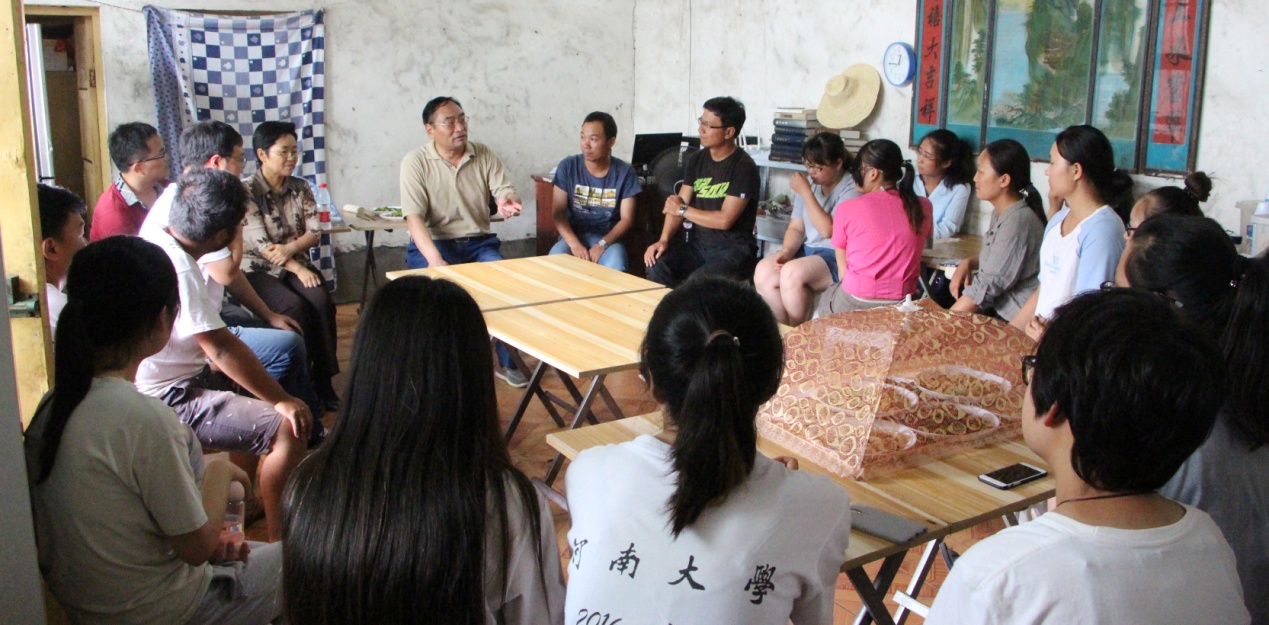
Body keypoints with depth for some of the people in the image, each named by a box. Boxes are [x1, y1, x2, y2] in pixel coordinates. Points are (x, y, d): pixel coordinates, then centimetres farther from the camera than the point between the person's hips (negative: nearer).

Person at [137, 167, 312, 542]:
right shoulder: (176, 268, -26)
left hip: (186, 377, 11)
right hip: (171, 400, -11)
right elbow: (221, 349, -27)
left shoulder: (159, 243, 4)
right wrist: (281, 400, -21)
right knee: (288, 428, -22)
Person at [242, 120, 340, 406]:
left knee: (322, 301, -25)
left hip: (296, 264, 4)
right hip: (258, 270, -4)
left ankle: (323, 380, -20)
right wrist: (298, 269, -19)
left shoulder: (300, 188, 8)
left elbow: (314, 232, 1)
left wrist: (289, 248, -19)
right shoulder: (247, 192, -8)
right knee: (295, 306, -30)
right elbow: (260, 244, -14)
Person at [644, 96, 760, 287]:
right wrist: (664, 240, -13)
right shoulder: (696, 160, 9)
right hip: (696, 243, 6)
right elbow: (676, 205, 4)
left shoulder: (744, 167, -12)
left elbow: (724, 220, -17)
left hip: (733, 249, -6)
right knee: (656, 267, -21)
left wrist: (683, 210, -6)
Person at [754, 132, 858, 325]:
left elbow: (828, 230, -22)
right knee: (763, 271, -18)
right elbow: (796, 227, 12)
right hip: (807, 251, 7)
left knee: (792, 272, -31)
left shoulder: (851, 190, -11)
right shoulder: (809, 184, 12)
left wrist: (805, 192, -18)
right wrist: (787, 251, -9)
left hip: (837, 258, -7)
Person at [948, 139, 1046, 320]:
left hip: (1011, 320, -9)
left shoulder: (1018, 221, -21)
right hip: (995, 309, 9)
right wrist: (968, 263, 4)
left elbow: (988, 286, -21)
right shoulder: (1001, 213, 9)